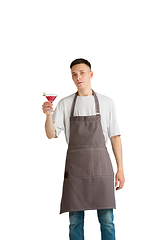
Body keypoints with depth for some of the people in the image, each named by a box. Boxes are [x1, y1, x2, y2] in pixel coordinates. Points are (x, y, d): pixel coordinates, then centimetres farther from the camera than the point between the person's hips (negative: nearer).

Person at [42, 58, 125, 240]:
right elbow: (51, 134, 3)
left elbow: (115, 136, 7)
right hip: (74, 165, 1)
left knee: (107, 220, -1)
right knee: (75, 221, 3)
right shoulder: (65, 104, 10)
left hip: (101, 164, 0)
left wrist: (120, 168, 1)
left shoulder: (106, 102, 9)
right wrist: (48, 115, -17)